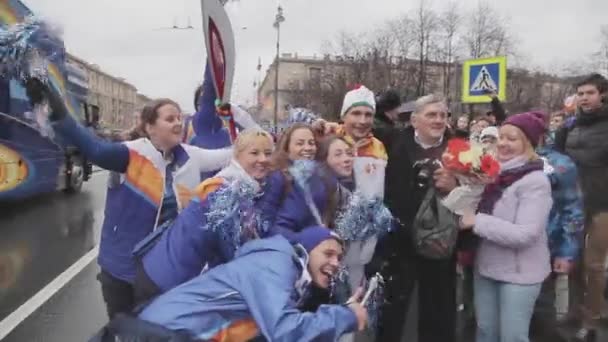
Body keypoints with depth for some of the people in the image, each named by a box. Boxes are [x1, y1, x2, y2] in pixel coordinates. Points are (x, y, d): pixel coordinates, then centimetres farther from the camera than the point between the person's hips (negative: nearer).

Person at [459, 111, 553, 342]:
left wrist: (477, 221, -23)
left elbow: (525, 234, -25)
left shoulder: (535, 181, -17)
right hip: (486, 266, 6)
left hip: (519, 272, -6)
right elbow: (482, 211, 12)